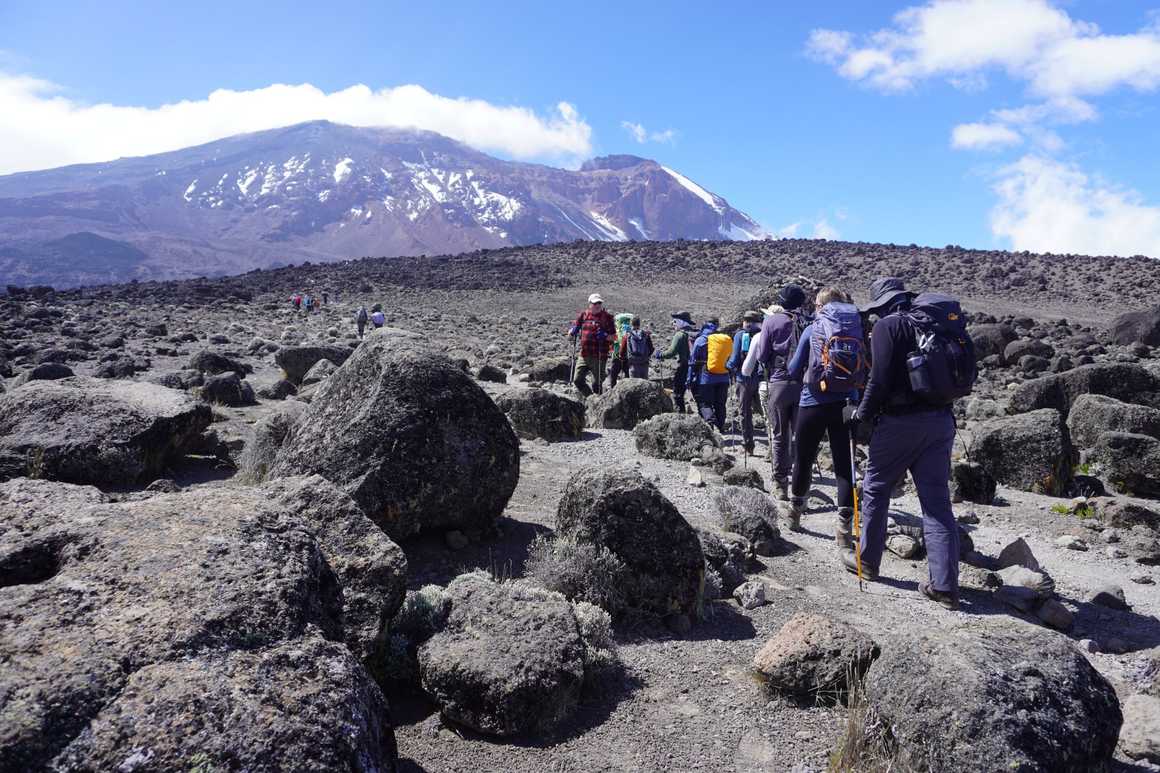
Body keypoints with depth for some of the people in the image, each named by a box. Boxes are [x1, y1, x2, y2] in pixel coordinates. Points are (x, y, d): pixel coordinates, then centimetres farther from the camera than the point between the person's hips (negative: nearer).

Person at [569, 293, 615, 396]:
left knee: (597, 384, 0)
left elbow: (613, 336, -2)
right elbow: (570, 335, 12)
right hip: (584, 355, 4)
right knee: (578, 380, 5)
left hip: (599, 356, -4)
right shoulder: (583, 315, 7)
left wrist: (605, 336, -22)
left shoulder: (606, 317, -2)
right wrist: (573, 332, -10)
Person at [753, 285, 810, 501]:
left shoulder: (771, 321, -3)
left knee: (779, 436, 8)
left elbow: (761, 356, -1)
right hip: (803, 384, 1)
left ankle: (781, 485, 9)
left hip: (778, 384, -1)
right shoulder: (808, 321, 2)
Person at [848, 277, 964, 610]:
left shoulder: (887, 326, -7)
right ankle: (944, 585, 4)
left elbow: (880, 379, -15)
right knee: (937, 501, 5)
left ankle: (868, 561, 23)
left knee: (875, 489, 12)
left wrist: (862, 414, -3)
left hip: (901, 420, -6)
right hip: (941, 420, 6)